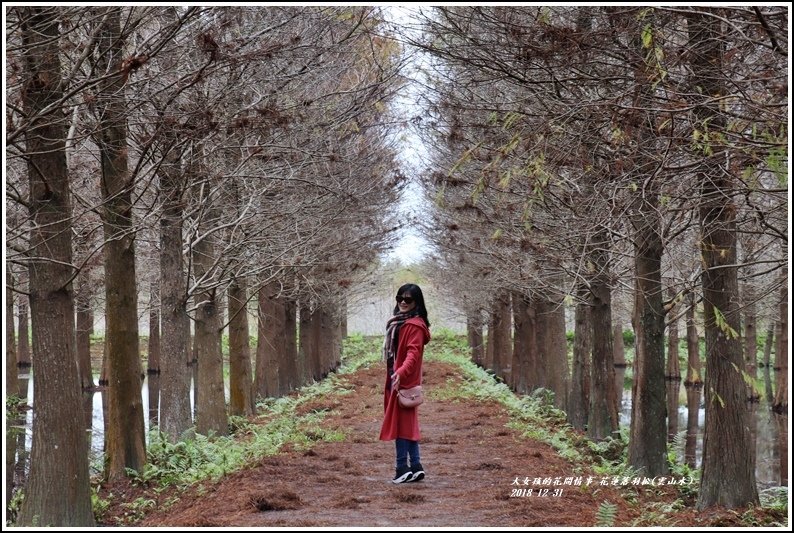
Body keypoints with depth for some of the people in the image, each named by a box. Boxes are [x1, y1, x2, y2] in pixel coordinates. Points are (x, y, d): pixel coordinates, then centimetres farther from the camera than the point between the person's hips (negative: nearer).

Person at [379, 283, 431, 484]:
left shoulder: (415, 325, -13)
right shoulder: (400, 322, 17)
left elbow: (413, 353, -24)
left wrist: (401, 372, -38)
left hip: (405, 380, -10)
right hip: (396, 379, 10)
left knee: (401, 422, -7)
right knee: (408, 423, 9)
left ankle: (403, 467, -5)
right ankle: (415, 467, 11)